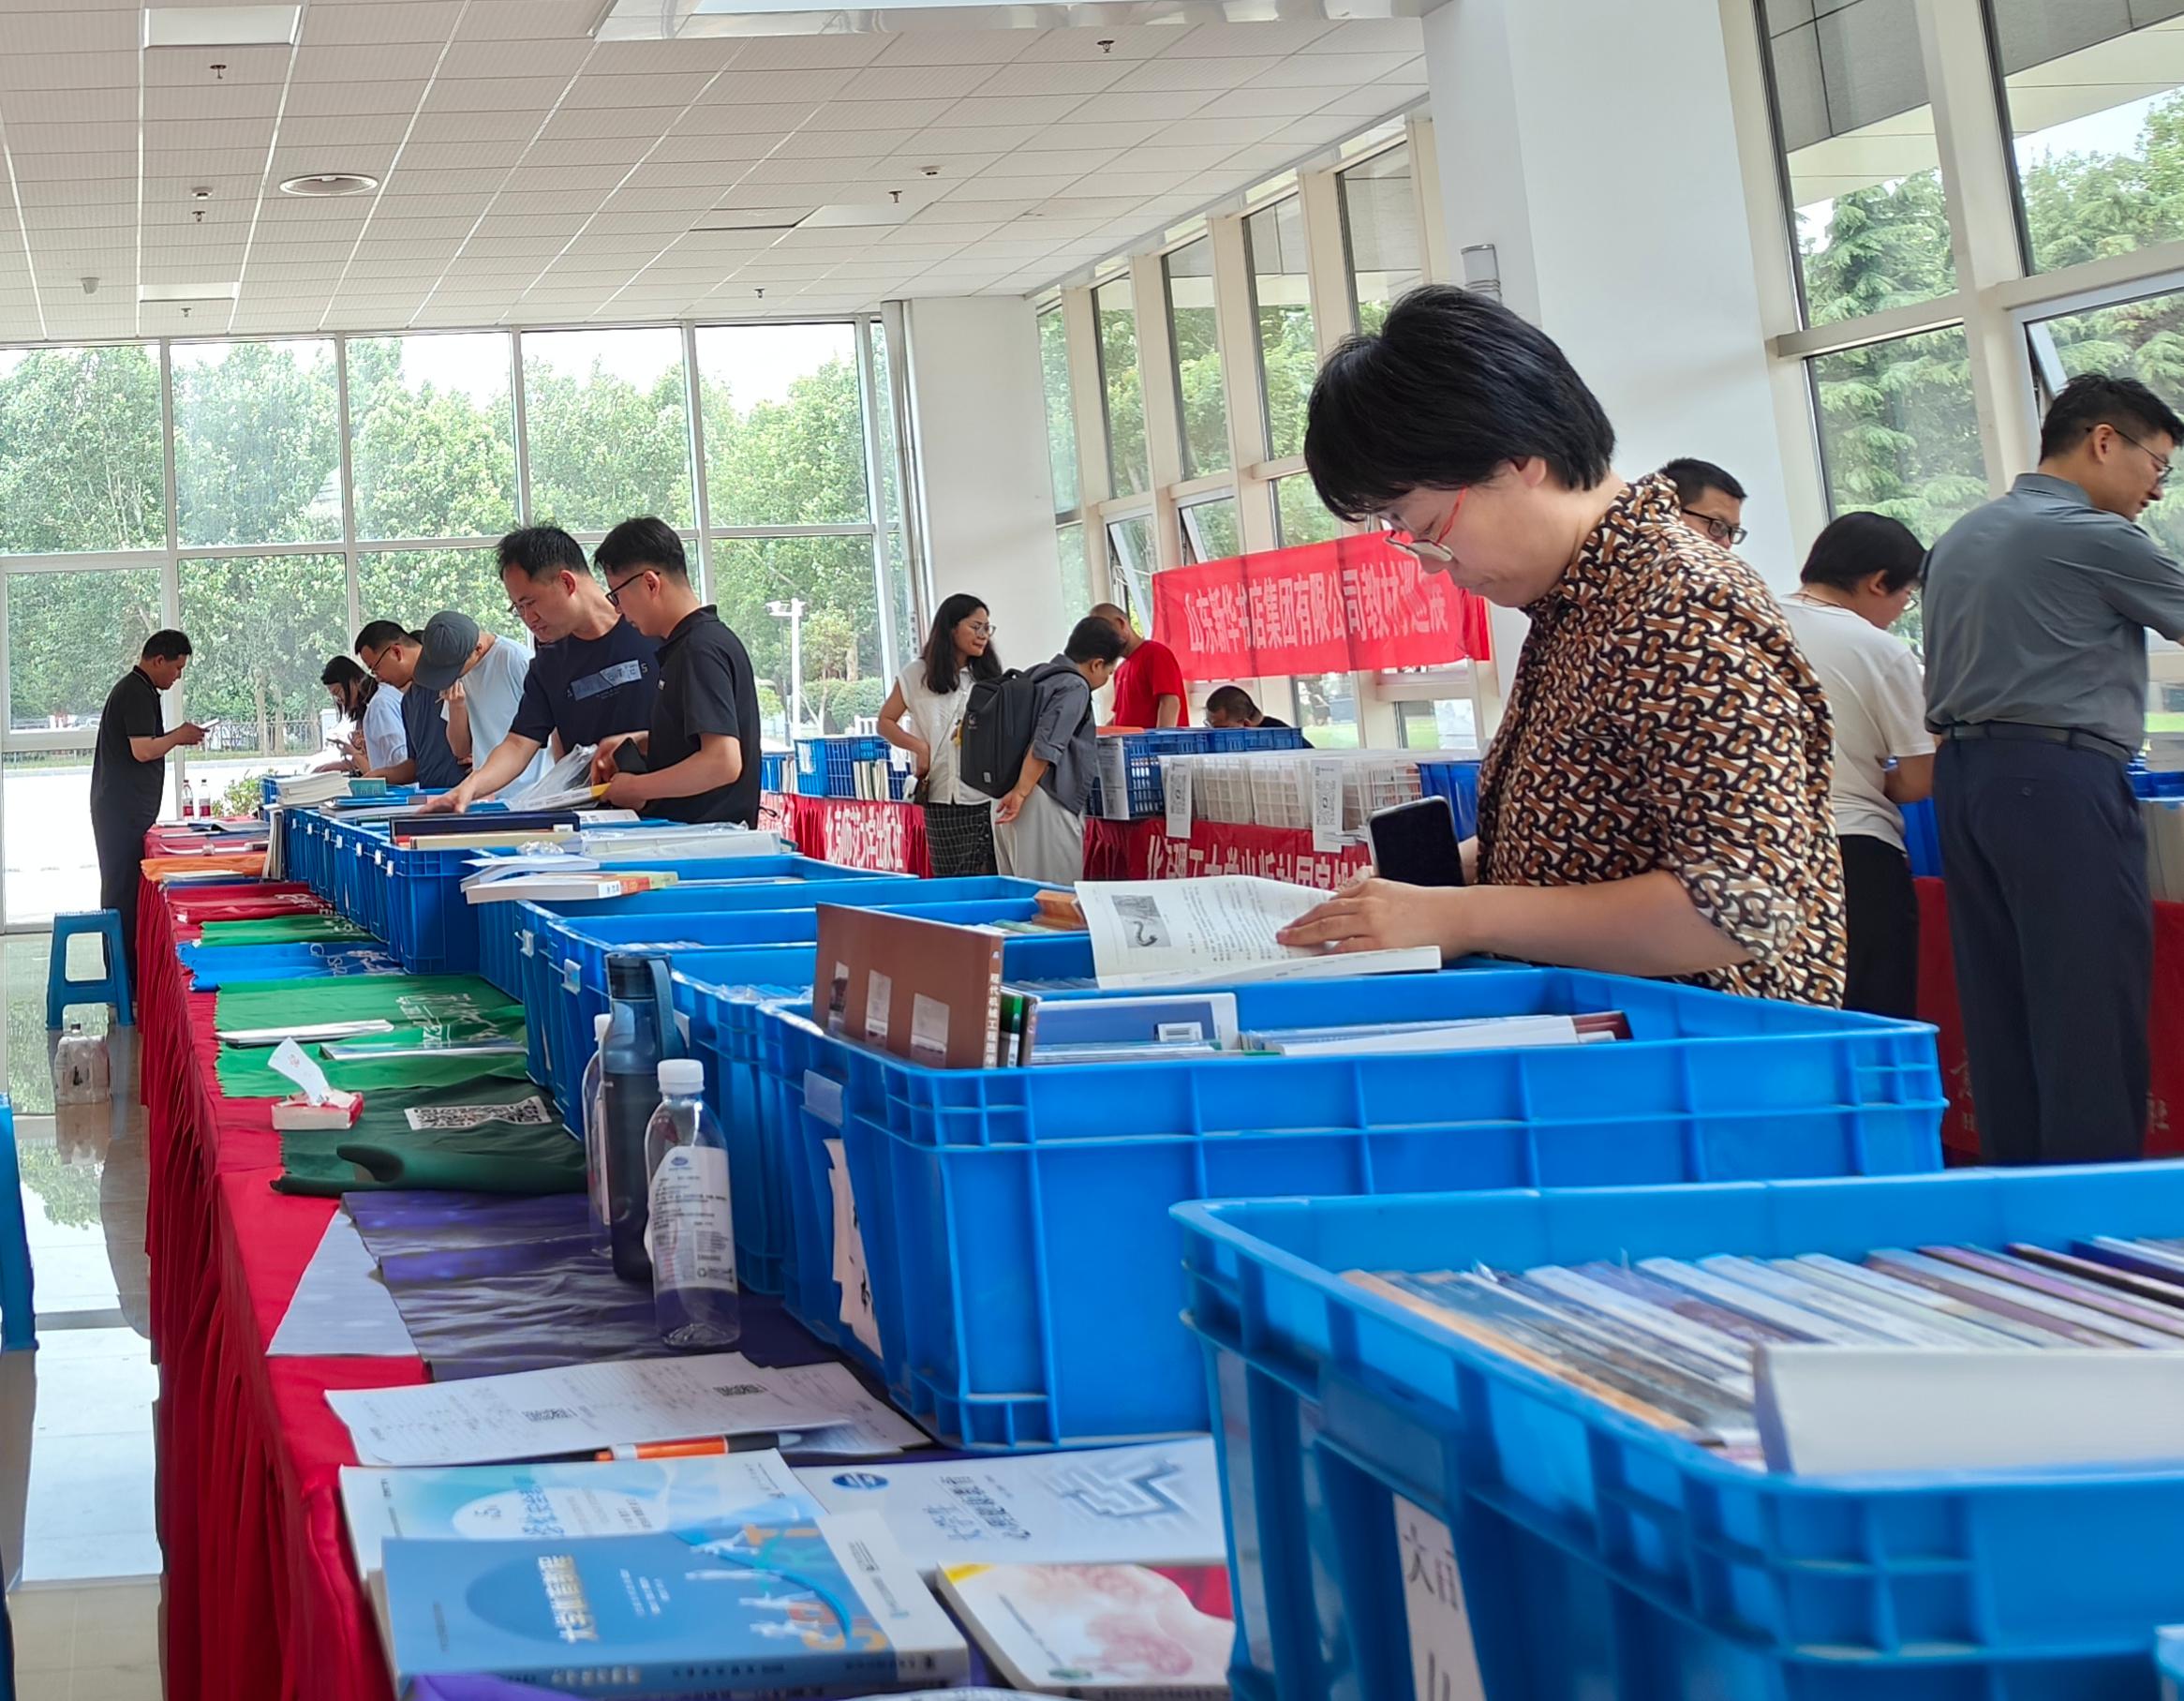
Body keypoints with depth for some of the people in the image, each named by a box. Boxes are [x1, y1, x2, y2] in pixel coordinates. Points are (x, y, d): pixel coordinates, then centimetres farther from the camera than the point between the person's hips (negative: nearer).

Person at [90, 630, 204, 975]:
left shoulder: (130, 688, 18)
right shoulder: (138, 693, -15)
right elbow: (143, 750, -22)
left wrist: (177, 736, 13)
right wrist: (179, 737, -7)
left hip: (117, 808, 11)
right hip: (126, 813, -11)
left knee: (120, 890, 13)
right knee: (125, 893, -8)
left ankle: (123, 977, 18)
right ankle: (125, 981, -7)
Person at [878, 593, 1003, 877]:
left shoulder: (989, 676, 12)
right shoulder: (917, 675, 7)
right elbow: (886, 722, 13)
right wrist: (919, 746, -3)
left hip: (987, 797, 1)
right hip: (942, 798, -1)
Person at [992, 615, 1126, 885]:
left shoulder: (1036, 676, 16)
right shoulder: (1075, 688, -9)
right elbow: (1045, 747, -19)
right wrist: (1021, 793, -19)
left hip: (1007, 798, 9)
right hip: (1045, 803, -9)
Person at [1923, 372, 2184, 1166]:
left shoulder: (1958, 539, 18)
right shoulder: (2095, 539, -8)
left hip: (1962, 772, 9)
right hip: (2062, 776, -9)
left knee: (2001, 1010, 8)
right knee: (2092, 1015, -7)